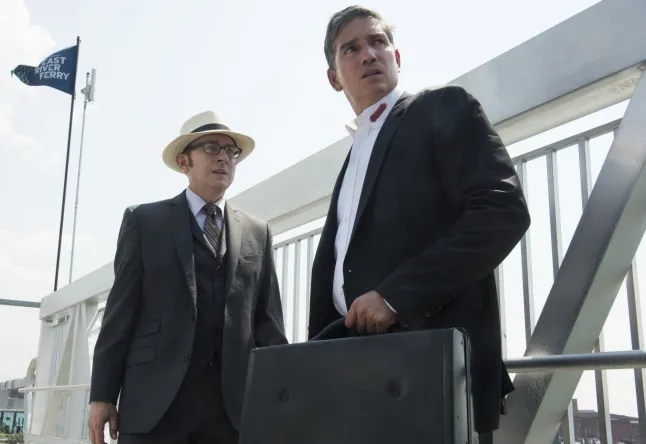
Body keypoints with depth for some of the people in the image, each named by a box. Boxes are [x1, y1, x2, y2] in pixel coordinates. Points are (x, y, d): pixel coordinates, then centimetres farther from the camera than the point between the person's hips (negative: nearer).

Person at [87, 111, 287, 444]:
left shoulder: (257, 232, 15)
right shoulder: (144, 220, 9)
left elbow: (268, 319, 10)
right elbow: (121, 309, 3)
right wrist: (102, 395, -1)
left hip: (233, 400, 2)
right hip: (155, 396, -2)